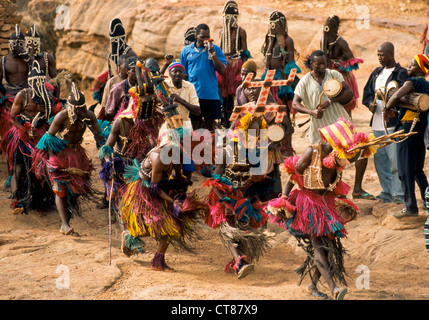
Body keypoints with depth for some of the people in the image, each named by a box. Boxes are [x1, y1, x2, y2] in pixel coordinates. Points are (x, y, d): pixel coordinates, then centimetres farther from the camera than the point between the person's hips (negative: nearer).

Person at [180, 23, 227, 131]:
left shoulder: (215, 49, 6)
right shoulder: (186, 50, 7)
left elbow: (222, 70, -5)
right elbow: (183, 74, 10)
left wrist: (212, 52, -12)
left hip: (211, 94, 0)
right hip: (193, 94, 0)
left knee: (210, 124, 3)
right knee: (195, 123, 4)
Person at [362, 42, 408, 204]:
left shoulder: (401, 73, -5)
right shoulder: (377, 72, 17)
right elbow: (367, 92, 21)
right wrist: (370, 103, 2)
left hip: (393, 123, -7)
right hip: (377, 122, 7)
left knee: (395, 160, -7)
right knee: (380, 159, 10)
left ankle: (399, 194, 1)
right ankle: (387, 192, 20)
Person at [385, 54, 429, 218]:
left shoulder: (412, 82, -13)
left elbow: (396, 96, -30)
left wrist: (387, 108, -11)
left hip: (407, 128, -8)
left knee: (405, 171, -1)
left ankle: (411, 207, 1)